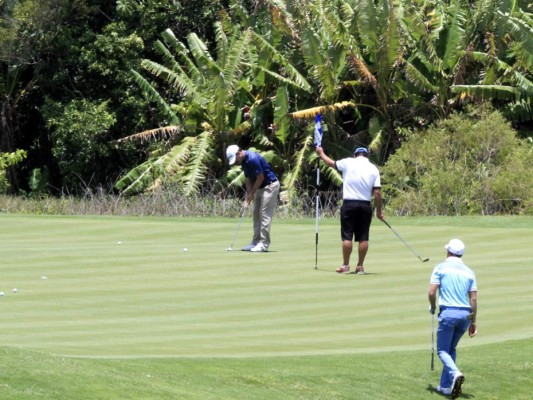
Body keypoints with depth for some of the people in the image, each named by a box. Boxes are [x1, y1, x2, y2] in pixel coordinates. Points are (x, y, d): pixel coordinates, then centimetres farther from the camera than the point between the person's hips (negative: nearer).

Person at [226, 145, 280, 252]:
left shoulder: (253, 159, -24)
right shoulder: (244, 162, 5)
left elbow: (260, 177, -21)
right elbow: (249, 180, 10)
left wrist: (252, 193, -12)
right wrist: (248, 196, 0)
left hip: (270, 185, -10)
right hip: (260, 187, 10)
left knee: (265, 215, -11)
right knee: (257, 214, 10)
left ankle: (264, 244, -11)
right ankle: (256, 242, 13)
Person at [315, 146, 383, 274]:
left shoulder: (348, 163, -1)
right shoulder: (374, 169, 4)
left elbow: (330, 163, 16)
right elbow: (377, 192, -1)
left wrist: (321, 154, 35)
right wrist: (379, 210, 7)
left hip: (349, 204, -2)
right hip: (365, 205, 2)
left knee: (347, 237, 2)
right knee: (363, 238, 5)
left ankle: (345, 265, 4)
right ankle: (360, 266, 7)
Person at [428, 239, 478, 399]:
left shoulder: (441, 268, -1)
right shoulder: (469, 272, 11)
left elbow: (431, 292, -8)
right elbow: (473, 299, 7)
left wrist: (433, 307, 13)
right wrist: (473, 323, 13)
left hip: (448, 313, -5)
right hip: (465, 314, 5)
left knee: (442, 350, 2)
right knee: (452, 349, 20)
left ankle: (455, 374, -27)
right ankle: (445, 385, 19)